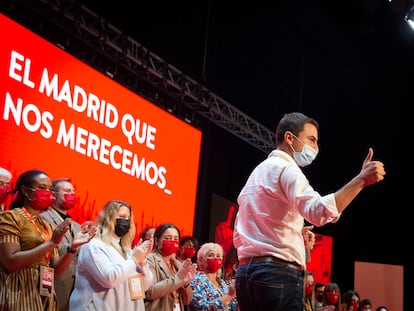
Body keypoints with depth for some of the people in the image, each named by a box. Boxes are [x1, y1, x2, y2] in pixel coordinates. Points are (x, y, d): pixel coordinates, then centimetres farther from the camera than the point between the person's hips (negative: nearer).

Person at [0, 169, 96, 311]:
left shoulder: (48, 227, 15)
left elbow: (54, 270, 9)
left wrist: (72, 247, -6)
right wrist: (51, 243, -20)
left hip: (45, 300, 7)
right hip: (19, 298, -7)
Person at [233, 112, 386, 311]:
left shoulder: (257, 173, 23)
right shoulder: (285, 169, -6)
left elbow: (238, 238, 23)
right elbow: (319, 211, -24)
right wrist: (361, 179, -25)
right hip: (279, 274, -9)